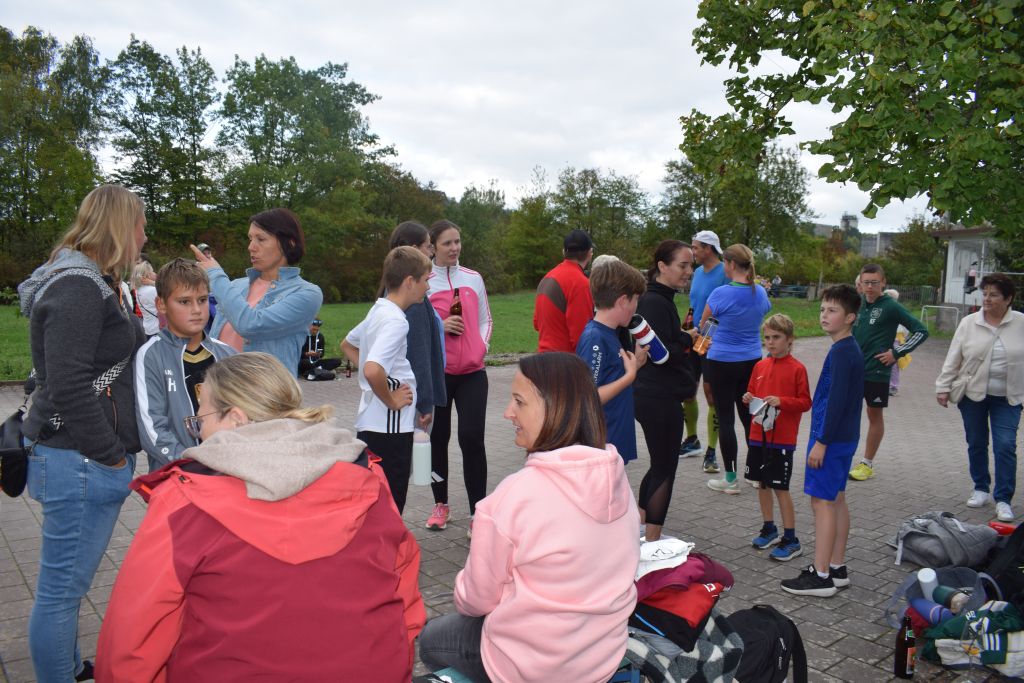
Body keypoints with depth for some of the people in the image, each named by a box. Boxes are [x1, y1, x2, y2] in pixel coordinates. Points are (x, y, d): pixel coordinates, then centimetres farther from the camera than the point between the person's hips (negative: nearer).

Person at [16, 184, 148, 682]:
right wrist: (111, 454, -16)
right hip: (80, 460, -11)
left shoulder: (91, 283, 15)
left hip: (82, 458, 11)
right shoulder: (78, 288, -17)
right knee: (63, 585, 1)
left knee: (66, 580, 23)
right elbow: (68, 387, -22)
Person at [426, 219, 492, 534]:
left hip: (472, 371, 1)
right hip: (436, 372, -1)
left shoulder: (473, 278, 8)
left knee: (472, 438, -8)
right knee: (438, 438, 9)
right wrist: (439, 326, -15)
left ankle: (477, 512, 1)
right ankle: (441, 504, 26)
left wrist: (482, 346, 0)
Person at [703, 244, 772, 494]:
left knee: (725, 419, 2)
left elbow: (703, 324, -3)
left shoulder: (721, 293, -16)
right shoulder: (760, 292, 2)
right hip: (752, 361, 6)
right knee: (749, 416, 14)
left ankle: (731, 479, 8)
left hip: (722, 363, -6)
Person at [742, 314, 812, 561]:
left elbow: (805, 402, -9)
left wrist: (781, 401, -22)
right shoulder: (760, 366, 7)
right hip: (758, 436, 6)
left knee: (780, 487, -1)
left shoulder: (797, 368, -9)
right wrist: (749, 399, -3)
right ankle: (769, 529, 29)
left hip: (782, 439, -6)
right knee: (762, 483, 14)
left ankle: (790, 539, 10)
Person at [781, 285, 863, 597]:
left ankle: (820, 575, 0)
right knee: (836, 500, 14)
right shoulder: (850, 349, 13)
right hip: (844, 437, 10)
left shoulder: (841, 352, -18)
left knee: (822, 501, -5)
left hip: (832, 437, -10)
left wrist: (821, 441, -19)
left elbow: (836, 401, -21)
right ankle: (837, 568, 24)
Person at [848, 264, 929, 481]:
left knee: (875, 415, 9)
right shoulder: (858, 303, 5)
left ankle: (867, 463, 19)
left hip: (877, 372, -4)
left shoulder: (891, 307, -10)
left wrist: (897, 352, -12)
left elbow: (921, 331, -8)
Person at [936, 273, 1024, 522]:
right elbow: (953, 359, 1)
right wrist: (943, 387, -2)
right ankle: (981, 489, 28)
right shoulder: (969, 323, -2)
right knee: (976, 444, 11)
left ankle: (1003, 500, 3)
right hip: (972, 394, 1)